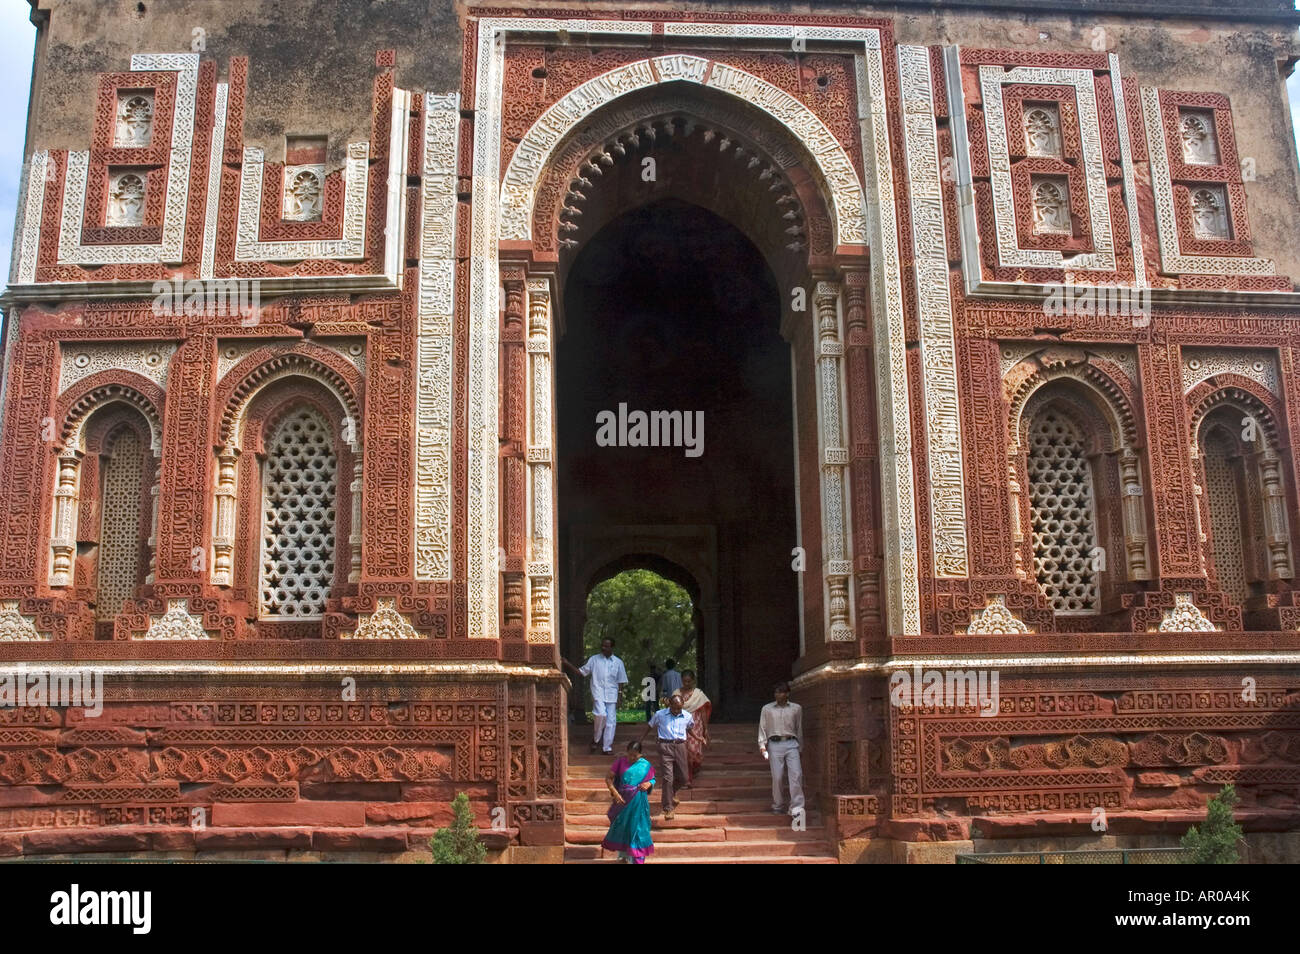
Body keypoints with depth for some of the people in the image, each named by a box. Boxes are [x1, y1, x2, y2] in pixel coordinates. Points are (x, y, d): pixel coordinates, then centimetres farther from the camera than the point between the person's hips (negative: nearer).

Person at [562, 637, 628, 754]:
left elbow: (621, 682, 9)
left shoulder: (618, 662, 7)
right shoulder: (594, 659, 6)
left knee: (611, 721, 1)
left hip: (612, 696, 2)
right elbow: (581, 672, 8)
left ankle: (607, 747, 12)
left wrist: (619, 698, 4)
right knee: (601, 714, -24)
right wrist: (567, 664, -4)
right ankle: (596, 739, -2)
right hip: (598, 693, -2)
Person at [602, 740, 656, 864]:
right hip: (622, 799, 1)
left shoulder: (646, 766, -3)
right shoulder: (621, 761, -4)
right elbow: (608, 778, -3)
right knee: (621, 825, 13)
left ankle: (636, 858, 10)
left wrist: (649, 783, -14)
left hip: (638, 801, -1)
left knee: (636, 827, 1)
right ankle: (623, 852, 35)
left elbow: (653, 779, 10)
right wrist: (615, 793, -15)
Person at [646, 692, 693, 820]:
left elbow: (690, 729, 27)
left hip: (680, 746, 3)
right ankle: (668, 808, -4)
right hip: (665, 747, -3)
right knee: (668, 777, -10)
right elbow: (650, 726, 16)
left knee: (683, 777, 8)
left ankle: (672, 792, 42)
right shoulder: (660, 715, 2)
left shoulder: (687, 716, 7)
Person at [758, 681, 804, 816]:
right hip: (775, 745, 0)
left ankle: (796, 808, -13)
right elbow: (762, 729, 10)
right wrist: (763, 747, 1)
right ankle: (778, 806, 12)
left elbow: (799, 729, 17)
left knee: (796, 774, -12)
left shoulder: (796, 708, 11)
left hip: (791, 744, 0)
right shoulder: (767, 709, 10)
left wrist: (800, 747, 18)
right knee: (777, 777, -4)